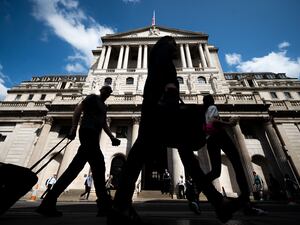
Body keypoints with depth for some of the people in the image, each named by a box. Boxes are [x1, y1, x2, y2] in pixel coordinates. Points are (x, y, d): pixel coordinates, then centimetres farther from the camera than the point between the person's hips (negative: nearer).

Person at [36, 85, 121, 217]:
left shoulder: (103, 106, 31)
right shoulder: (93, 97, 8)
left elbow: (104, 124, 26)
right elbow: (78, 109, -4)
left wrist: (112, 137, 13)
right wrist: (73, 128, -16)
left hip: (93, 135, 8)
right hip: (88, 132, -8)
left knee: (75, 167, 3)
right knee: (98, 163, -14)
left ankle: (48, 203, 7)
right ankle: (104, 204, -10)